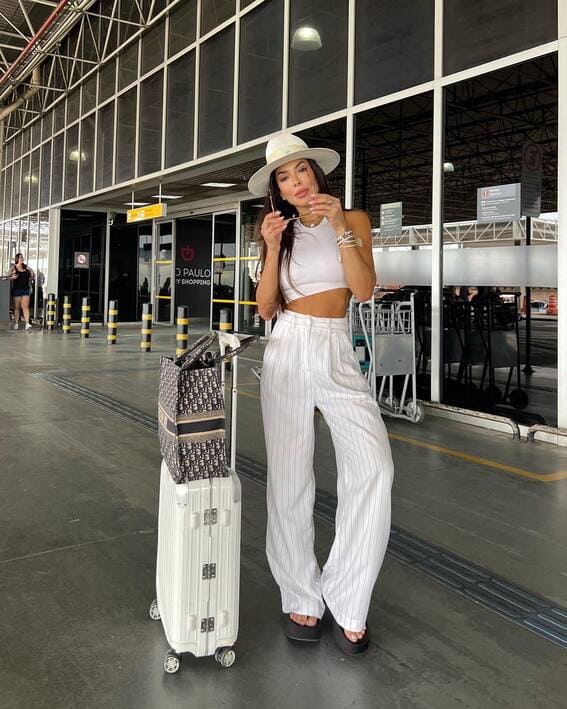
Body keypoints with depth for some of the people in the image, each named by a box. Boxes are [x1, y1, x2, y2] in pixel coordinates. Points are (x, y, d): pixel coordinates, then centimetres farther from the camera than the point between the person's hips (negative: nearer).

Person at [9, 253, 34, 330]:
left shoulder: (26, 267, 7)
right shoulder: (13, 268, -2)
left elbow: (32, 276, 21)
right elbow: (9, 278, -4)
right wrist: (13, 277, -23)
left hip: (25, 289, 2)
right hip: (16, 290, -2)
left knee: (26, 307, -5)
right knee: (16, 307, 5)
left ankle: (27, 323, -11)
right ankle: (16, 323, 12)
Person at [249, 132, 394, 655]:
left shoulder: (354, 220, 7)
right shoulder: (281, 230, 12)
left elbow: (365, 289, -6)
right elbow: (266, 309, 4)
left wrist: (341, 228, -13)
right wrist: (273, 249, -7)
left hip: (339, 354, -1)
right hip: (288, 352, 2)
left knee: (374, 468, -19)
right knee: (290, 479, 0)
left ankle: (346, 600, -4)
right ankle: (301, 597, 15)